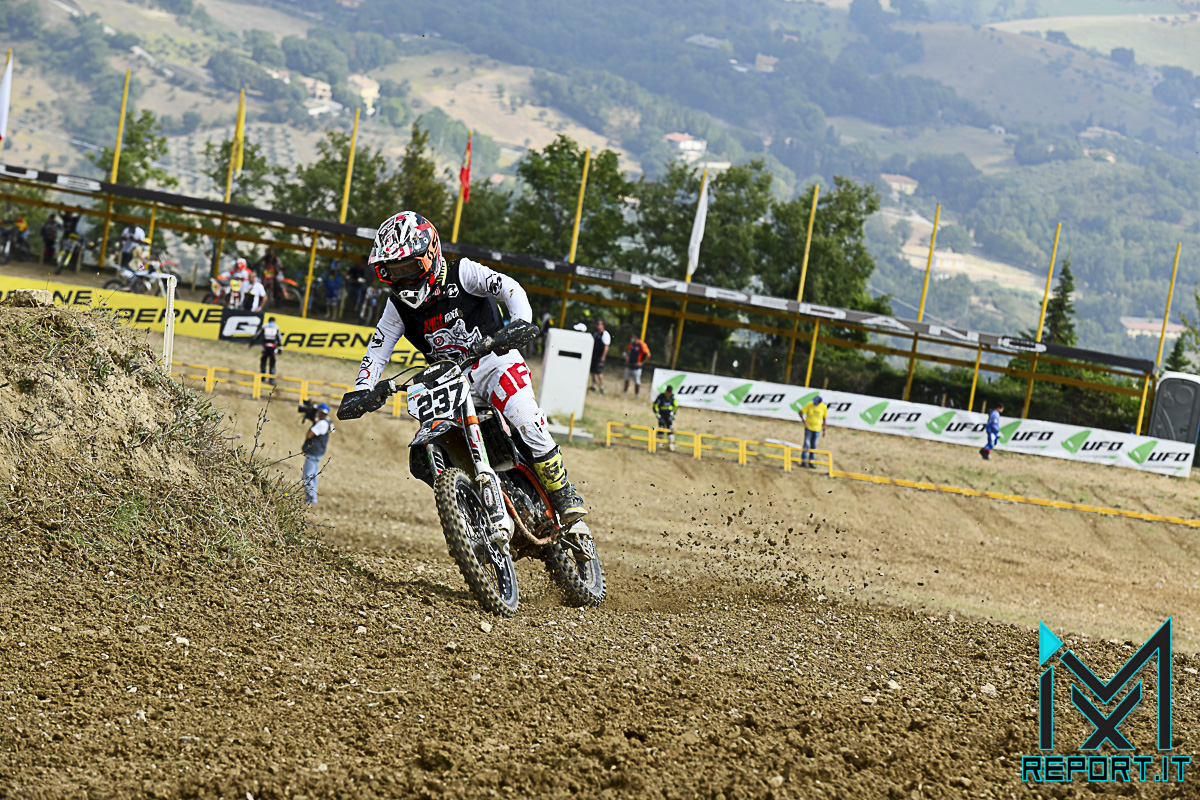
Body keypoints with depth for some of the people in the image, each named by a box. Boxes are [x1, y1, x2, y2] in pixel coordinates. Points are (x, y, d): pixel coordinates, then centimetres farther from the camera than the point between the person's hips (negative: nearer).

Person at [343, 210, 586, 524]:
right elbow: (377, 350, 4)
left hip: (493, 360, -5)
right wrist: (360, 391, -11)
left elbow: (510, 288, -17)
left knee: (528, 424, -27)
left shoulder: (462, 273, -9)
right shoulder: (398, 305, 4)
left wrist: (522, 322, -36)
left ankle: (564, 495, -13)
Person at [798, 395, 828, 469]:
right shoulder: (809, 405, -16)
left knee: (813, 446, 9)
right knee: (807, 444, -6)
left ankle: (811, 462, 17)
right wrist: (804, 421, -24)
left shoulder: (824, 407, -9)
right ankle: (803, 461, 1)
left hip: (817, 429, 2)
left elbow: (824, 418, 5)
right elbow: (801, 412, -9)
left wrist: (824, 428, 7)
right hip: (808, 427, -2)